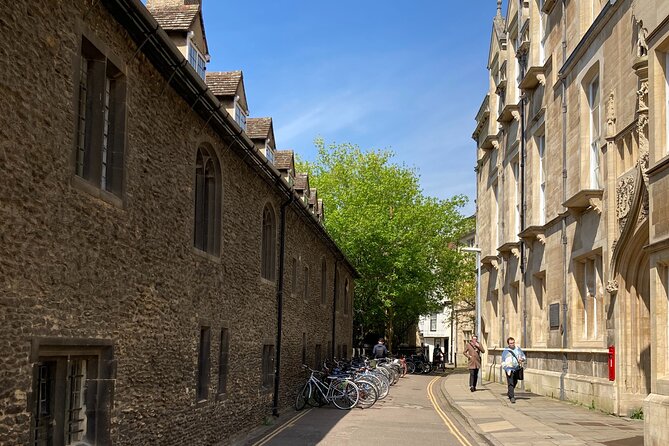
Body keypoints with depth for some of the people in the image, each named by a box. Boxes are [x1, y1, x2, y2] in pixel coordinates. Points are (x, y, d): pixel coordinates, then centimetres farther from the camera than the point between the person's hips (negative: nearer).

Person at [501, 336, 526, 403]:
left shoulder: (518, 349, 5)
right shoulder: (505, 351, -6)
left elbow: (524, 357, 14)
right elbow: (503, 362, -5)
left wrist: (522, 359, -11)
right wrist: (507, 370, -15)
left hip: (517, 368, 5)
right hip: (510, 369, -5)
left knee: (515, 382, 19)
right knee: (511, 383, -11)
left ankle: (509, 393, 41)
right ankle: (511, 397, -7)